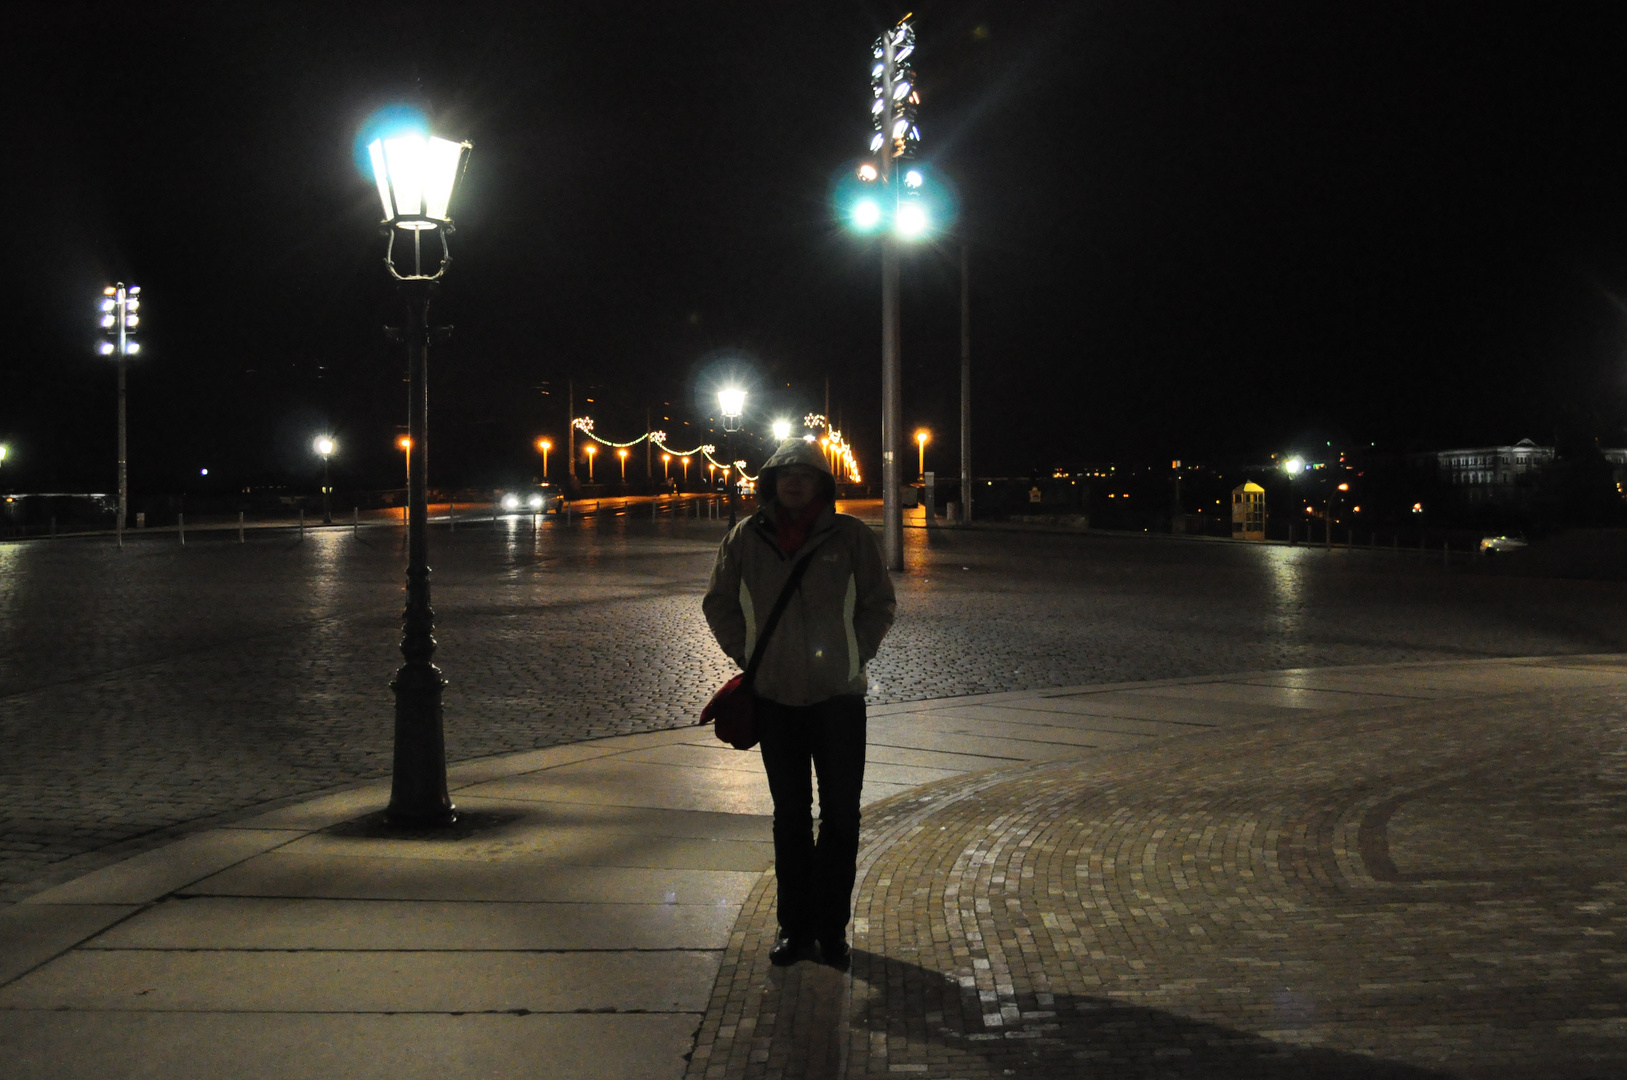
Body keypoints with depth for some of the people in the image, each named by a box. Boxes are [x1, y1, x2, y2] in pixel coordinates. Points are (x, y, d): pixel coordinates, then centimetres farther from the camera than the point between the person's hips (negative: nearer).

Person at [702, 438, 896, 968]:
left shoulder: (850, 536, -3)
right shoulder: (745, 538, 1)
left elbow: (880, 602, 6)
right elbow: (719, 603, 13)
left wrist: (855, 653, -2)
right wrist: (745, 655, 5)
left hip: (839, 695, -1)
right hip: (775, 697, 1)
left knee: (841, 815, 3)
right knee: (789, 815, 9)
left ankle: (832, 926, 14)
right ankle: (794, 927, 17)